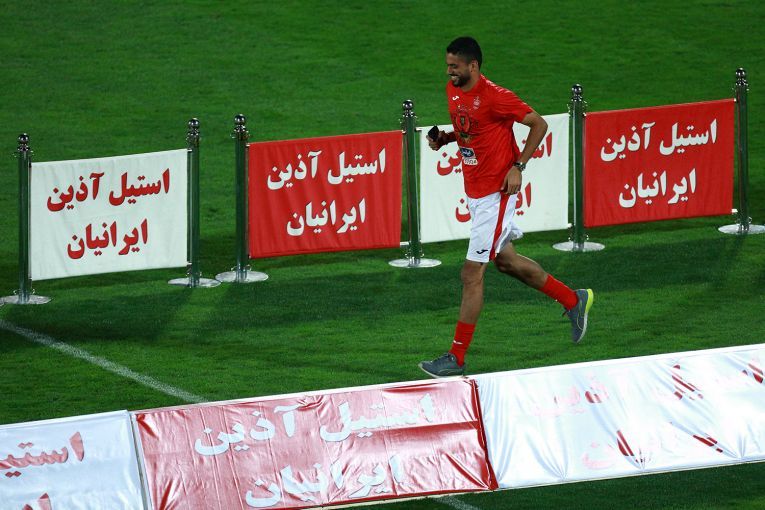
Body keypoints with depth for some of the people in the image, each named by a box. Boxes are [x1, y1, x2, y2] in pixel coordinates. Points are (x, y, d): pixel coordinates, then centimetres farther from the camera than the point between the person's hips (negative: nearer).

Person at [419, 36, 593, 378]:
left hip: (496, 193, -10)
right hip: (474, 192, 10)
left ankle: (457, 358, -2)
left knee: (472, 274, -8)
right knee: (505, 260, 22)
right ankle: (573, 300, 39)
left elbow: (539, 124, -13)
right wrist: (444, 138, 1)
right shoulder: (453, 90, 4)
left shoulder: (494, 97, -21)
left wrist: (518, 167, -19)